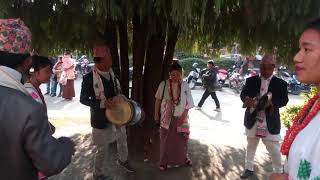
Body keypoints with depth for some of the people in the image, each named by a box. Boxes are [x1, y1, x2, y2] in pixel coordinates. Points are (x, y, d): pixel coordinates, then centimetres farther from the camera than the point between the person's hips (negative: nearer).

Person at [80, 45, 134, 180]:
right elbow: (83, 99, -15)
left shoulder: (112, 74, 0)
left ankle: (123, 160, 52)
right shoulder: (89, 78, -19)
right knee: (103, 149, 7)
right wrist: (103, 104, -26)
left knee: (122, 140, 25)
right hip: (101, 120, -6)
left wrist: (119, 97, -5)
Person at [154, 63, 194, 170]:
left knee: (182, 138, 13)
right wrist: (156, 114, 2)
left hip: (180, 117, 1)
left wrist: (184, 115, -11)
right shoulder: (163, 84, -8)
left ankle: (183, 158, 37)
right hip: (166, 117, -1)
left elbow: (189, 102, -2)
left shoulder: (185, 85, -6)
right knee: (166, 139, 8)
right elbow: (158, 100, 1)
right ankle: (164, 161, 25)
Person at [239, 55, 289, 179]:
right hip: (252, 120, 2)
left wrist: (271, 102, -27)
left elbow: (284, 100, -6)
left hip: (270, 122, -2)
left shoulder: (280, 83, -3)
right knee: (251, 145, 17)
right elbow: (243, 94, -1)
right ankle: (249, 168, 35)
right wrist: (247, 99, -25)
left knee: (274, 149, 7)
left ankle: (278, 172, 28)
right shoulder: (251, 80, 2)